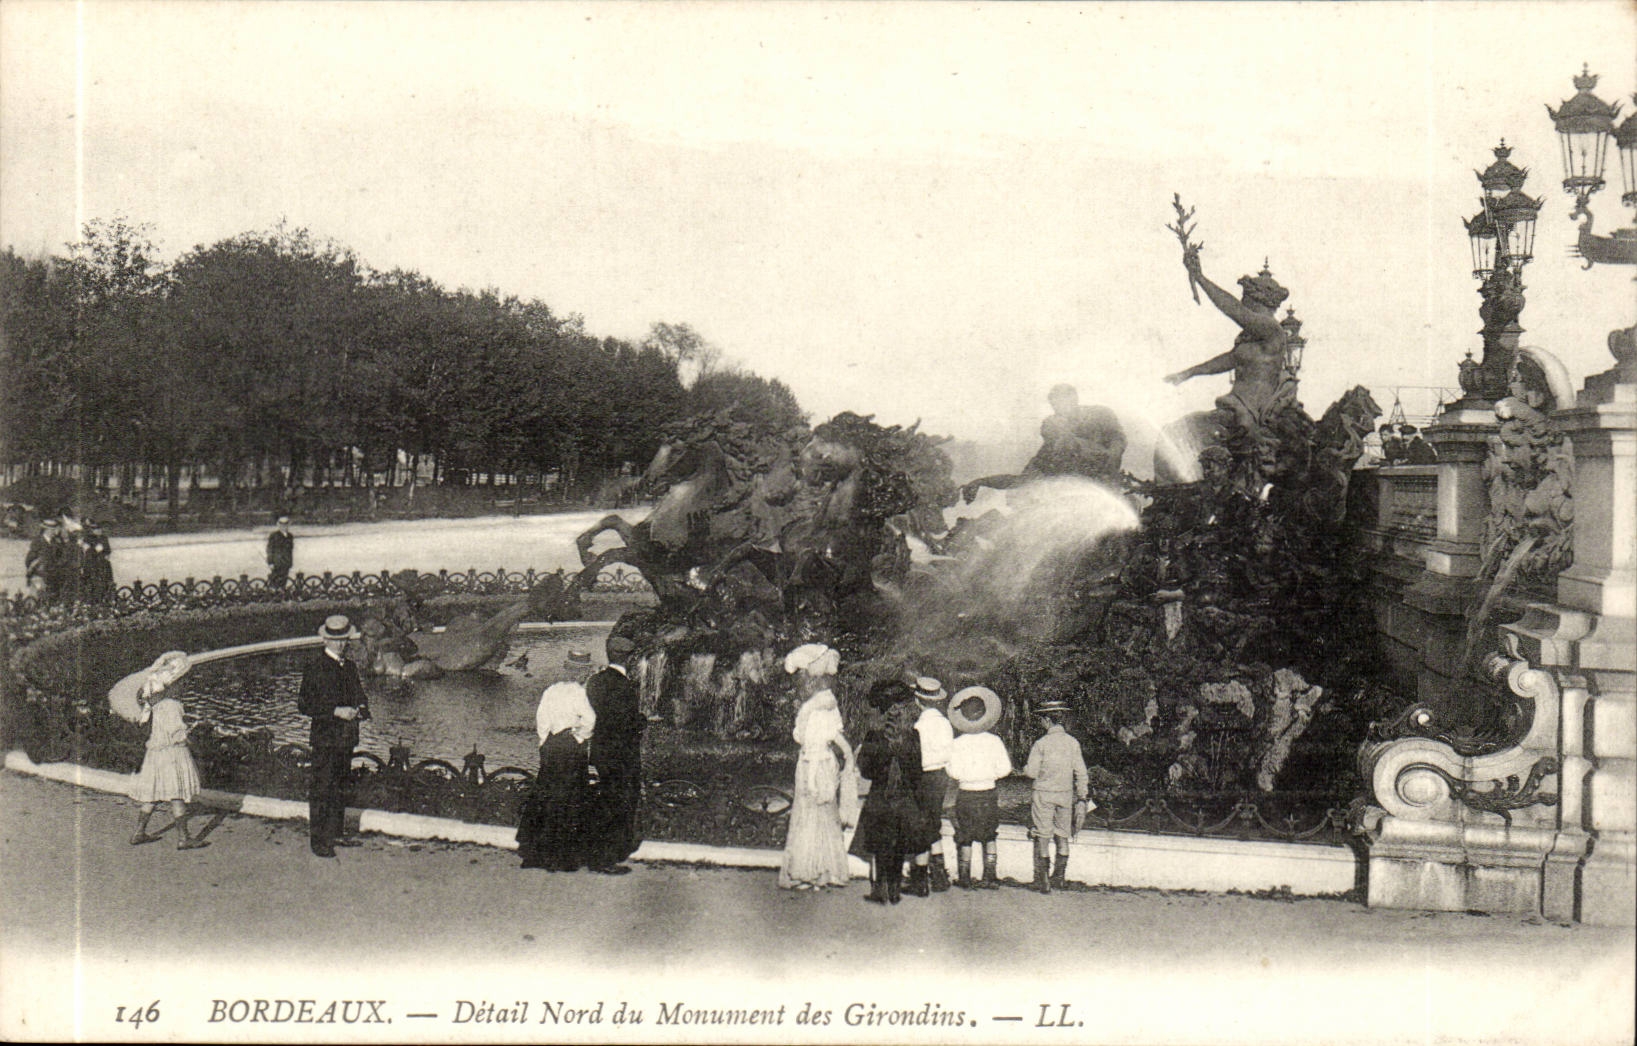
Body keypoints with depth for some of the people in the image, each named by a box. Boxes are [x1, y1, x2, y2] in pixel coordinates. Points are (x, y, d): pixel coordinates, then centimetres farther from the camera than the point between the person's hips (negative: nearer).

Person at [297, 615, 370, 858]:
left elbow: (359, 694, 24)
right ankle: (317, 839, -1)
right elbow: (305, 704, -12)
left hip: (347, 736, 7)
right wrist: (337, 712, -19)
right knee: (321, 788, -5)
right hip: (325, 735, -7)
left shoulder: (349, 666, 14)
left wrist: (361, 708, 0)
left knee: (340, 786, 14)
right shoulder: (315, 666, -8)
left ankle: (336, 833, 24)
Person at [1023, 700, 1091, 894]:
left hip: (1044, 794, -4)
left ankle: (1042, 880, 2)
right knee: (1063, 836, 14)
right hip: (1066, 794, 4)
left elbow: (1032, 772, -9)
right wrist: (1083, 797, 10)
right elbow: (1081, 773, 2)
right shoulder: (1073, 743, 0)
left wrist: (1026, 768, 14)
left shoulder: (1041, 743, -11)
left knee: (1043, 836, 2)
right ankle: (1059, 877, 19)